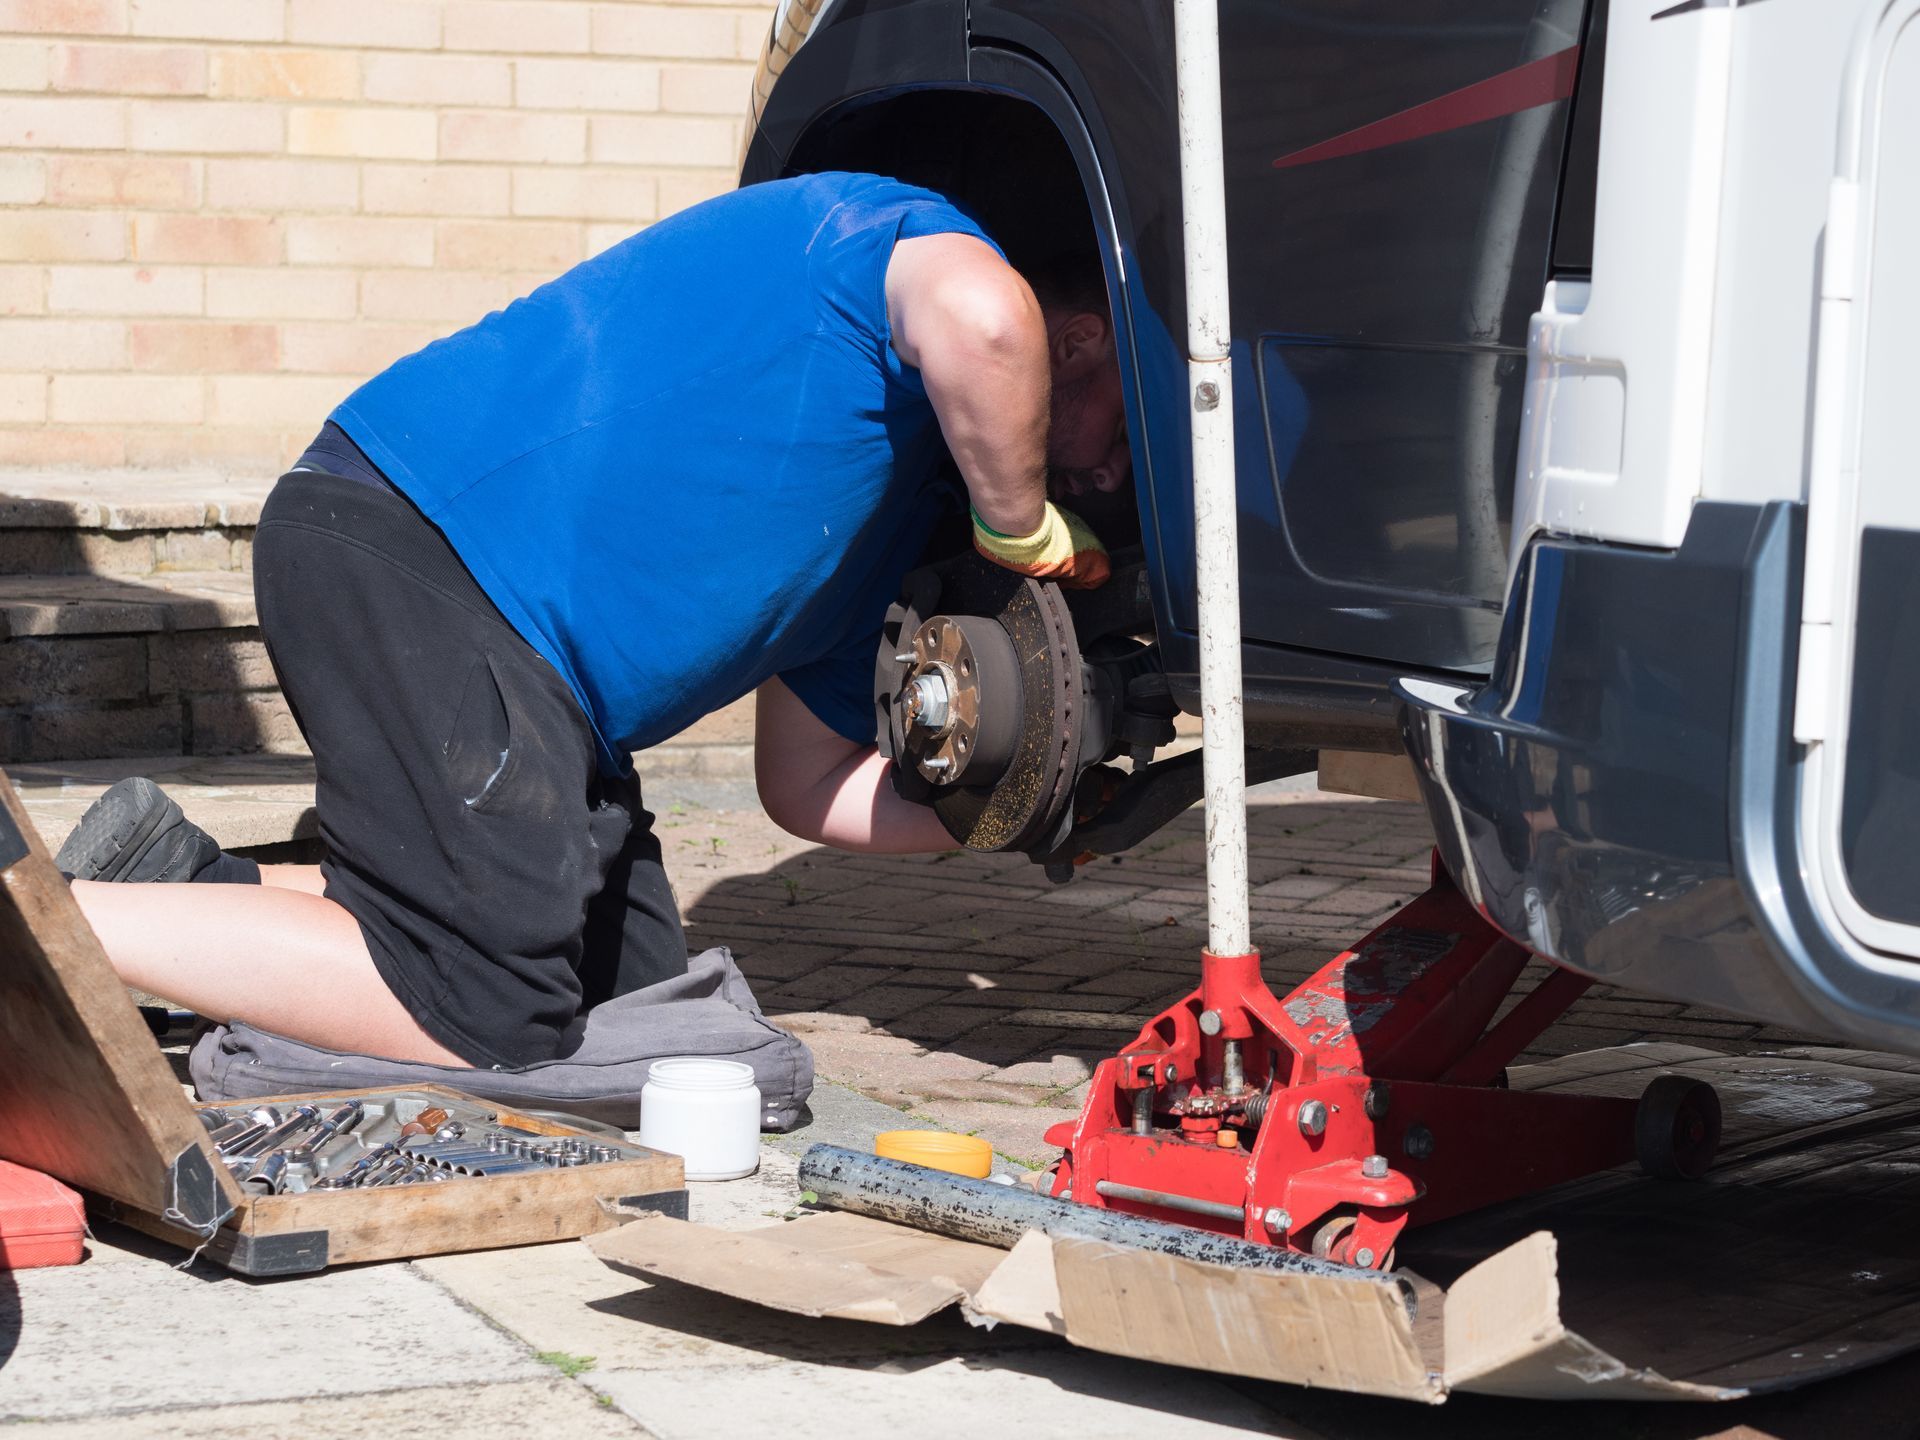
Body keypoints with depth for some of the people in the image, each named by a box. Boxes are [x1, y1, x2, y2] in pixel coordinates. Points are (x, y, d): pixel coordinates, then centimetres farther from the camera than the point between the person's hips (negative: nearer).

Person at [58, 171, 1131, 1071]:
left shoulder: (900, 517, 23)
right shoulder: (903, 231, -3)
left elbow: (809, 783, 26)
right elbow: (978, 322, -30)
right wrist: (1020, 528, -12)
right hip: (412, 544, -10)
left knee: (629, 977, 15)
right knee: (490, 1015, -12)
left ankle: (178, 881, 15)